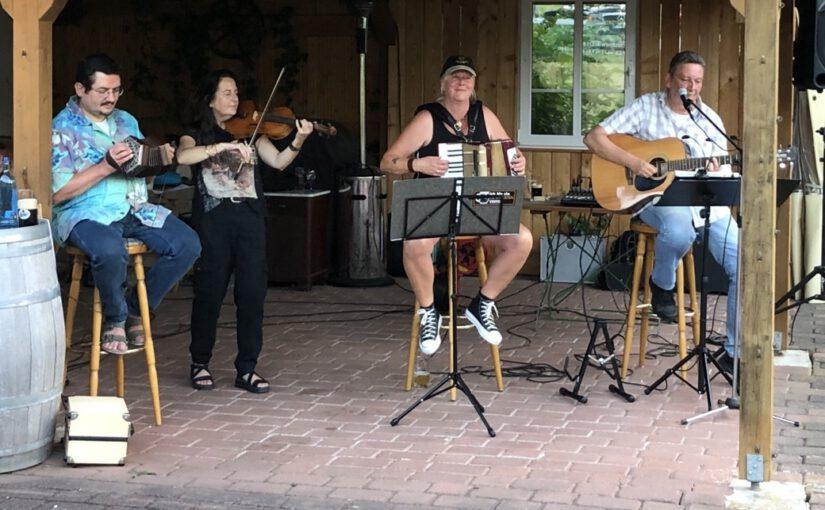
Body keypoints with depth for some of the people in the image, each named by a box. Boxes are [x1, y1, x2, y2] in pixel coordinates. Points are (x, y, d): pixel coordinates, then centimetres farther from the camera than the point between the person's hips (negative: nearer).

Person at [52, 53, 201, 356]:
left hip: (135, 210, 6)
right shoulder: (62, 129, -4)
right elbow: (58, 192, -13)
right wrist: (106, 166, -19)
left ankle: (136, 309, 4)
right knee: (110, 250, -39)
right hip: (86, 214, -6)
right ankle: (114, 319, -9)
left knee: (187, 244, -16)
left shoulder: (126, 121, 17)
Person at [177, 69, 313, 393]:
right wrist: (225, 146, -24)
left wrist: (298, 141, -16)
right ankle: (200, 363, 17)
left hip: (249, 216, 2)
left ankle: (247, 369, 3)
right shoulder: (197, 135, 9)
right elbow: (183, 157, -14)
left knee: (252, 293, -3)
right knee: (210, 292, 1)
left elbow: (278, 161, 2)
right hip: (213, 218, -2)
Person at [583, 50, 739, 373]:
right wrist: (632, 162, -17)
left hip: (705, 201, 4)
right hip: (656, 197, -4)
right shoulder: (646, 108, 1)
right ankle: (662, 284, -5)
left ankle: (735, 353, 1)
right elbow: (594, 138, -5)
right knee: (679, 231, -41)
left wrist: (717, 174, -11)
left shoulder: (710, 120, 12)